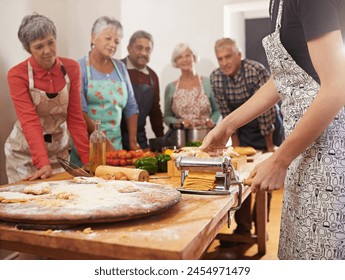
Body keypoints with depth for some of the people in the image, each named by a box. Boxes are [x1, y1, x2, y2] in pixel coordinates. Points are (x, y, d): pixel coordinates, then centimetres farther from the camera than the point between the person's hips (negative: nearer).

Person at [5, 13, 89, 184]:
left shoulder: (71, 68, -7)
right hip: (25, 154, -2)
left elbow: (75, 117, -7)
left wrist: (88, 159, -12)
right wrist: (44, 164, -35)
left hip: (60, 150, 3)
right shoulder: (17, 75, -15)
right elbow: (30, 122, -24)